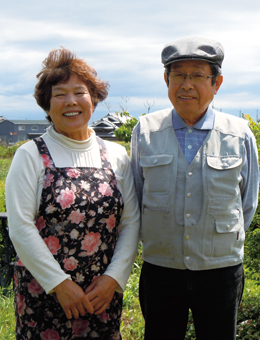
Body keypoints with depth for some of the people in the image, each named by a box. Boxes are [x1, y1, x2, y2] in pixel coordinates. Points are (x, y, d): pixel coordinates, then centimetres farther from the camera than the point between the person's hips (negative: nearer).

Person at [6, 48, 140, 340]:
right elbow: (20, 228, -10)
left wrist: (113, 277, -6)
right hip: (44, 291, -2)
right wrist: (60, 283, -12)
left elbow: (131, 223, 4)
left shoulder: (116, 155, 6)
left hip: (104, 293, 3)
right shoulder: (31, 155, -4)